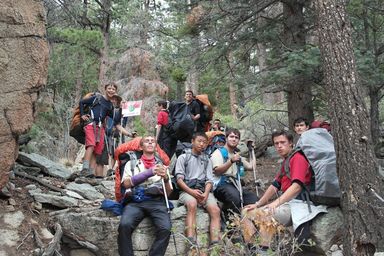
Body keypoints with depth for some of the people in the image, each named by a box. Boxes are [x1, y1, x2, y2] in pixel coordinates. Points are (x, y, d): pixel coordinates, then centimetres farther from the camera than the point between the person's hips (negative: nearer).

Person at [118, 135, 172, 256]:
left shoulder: (162, 166, 23)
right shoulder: (131, 163, 20)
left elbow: (168, 193, 15)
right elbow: (127, 183, 1)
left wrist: (166, 178, -7)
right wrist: (150, 172, -5)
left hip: (156, 202, 1)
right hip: (135, 201, -1)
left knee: (165, 228, -29)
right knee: (124, 225, -32)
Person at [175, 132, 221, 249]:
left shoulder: (207, 160, 24)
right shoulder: (183, 157, 13)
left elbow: (209, 180, 12)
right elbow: (179, 178, 2)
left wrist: (206, 193, -9)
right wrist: (191, 191, -15)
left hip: (203, 190, 4)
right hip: (187, 190, -3)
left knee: (215, 210, -27)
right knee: (192, 204, -38)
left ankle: (215, 244, -38)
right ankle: (191, 243, -50)